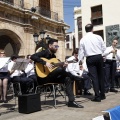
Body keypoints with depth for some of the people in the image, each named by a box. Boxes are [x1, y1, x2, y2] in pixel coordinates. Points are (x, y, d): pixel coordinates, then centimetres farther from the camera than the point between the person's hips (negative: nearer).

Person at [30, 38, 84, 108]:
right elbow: (33, 56, -24)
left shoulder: (53, 56, 17)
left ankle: (71, 101, -14)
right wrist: (45, 62, -30)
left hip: (51, 77, 8)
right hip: (42, 78, -8)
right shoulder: (44, 52, -7)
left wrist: (62, 65, -2)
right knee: (60, 69, -29)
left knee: (67, 79, -9)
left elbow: (57, 67, 17)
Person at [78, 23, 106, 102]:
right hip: (99, 57, 1)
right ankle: (102, 94, 21)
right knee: (100, 76, 13)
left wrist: (80, 60, 10)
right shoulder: (98, 37, -1)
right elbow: (104, 48, 2)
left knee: (94, 77, 0)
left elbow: (81, 51, 2)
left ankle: (97, 96, -2)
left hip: (90, 59, -1)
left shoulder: (83, 39, 0)